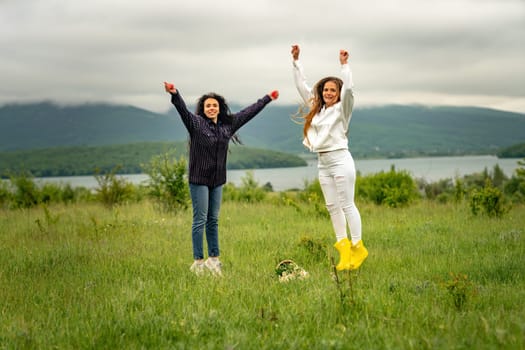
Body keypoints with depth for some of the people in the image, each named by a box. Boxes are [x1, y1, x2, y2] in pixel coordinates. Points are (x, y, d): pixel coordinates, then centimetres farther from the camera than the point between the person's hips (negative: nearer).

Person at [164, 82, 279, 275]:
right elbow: (183, 110, -22)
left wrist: (267, 99, 27)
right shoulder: (195, 123, -5)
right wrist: (174, 94, -41)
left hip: (217, 180, 5)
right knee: (200, 219, -4)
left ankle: (213, 259, 18)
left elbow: (248, 113, 20)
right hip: (199, 179, -5)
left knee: (213, 220, 11)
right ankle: (198, 261, 0)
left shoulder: (227, 125, 11)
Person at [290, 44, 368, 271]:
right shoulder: (316, 108, 14)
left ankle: (358, 247, 0)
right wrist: (296, 61, 17)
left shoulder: (342, 109, -3)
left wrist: (344, 65, -23)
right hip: (322, 162, 7)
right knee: (332, 206, 6)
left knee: (347, 205, -5)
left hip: (340, 159, -7)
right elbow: (301, 86, 19)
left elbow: (348, 89, -21)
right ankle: (343, 245, 11)